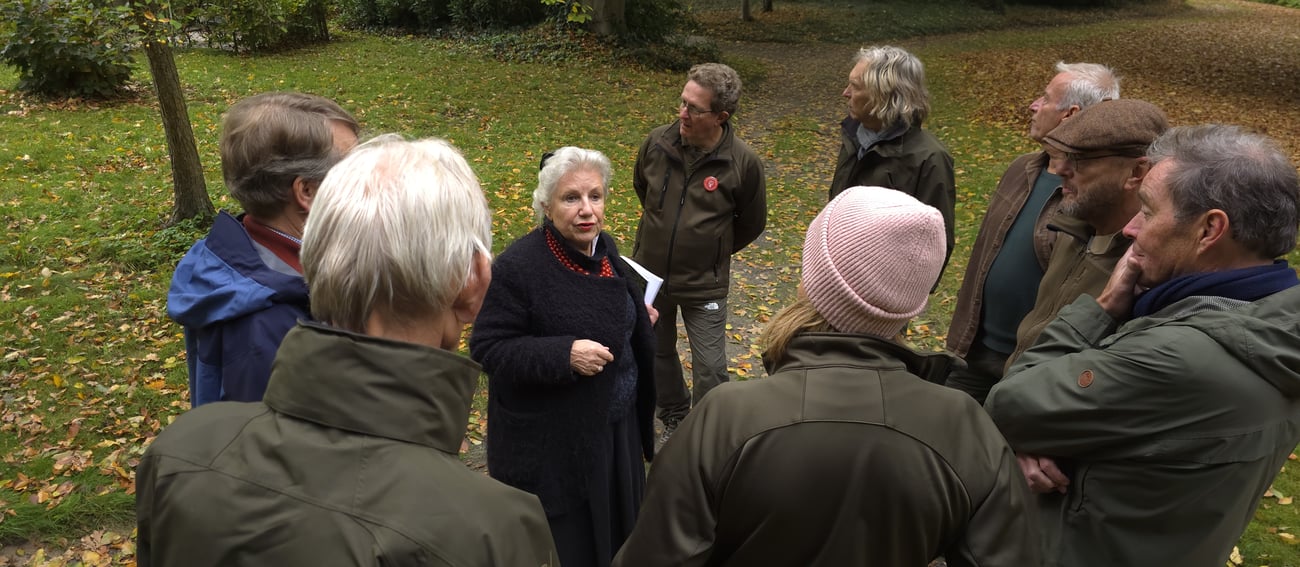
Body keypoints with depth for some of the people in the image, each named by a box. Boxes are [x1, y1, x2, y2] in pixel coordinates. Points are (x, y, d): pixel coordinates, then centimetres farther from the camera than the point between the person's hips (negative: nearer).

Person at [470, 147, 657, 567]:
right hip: (550, 443, -7)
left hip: (615, 427, 7)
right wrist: (564, 355, -30)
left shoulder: (605, 249, 0)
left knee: (613, 530, 23)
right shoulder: (518, 266, -23)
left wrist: (639, 319, 3)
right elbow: (487, 349, -21)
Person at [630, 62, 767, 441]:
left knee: (710, 370, 3)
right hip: (650, 274, 4)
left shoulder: (743, 163, -19)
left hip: (704, 285, -3)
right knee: (657, 352, 21)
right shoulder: (658, 143, -12)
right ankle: (674, 416, 45)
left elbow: (751, 224, -1)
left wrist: (714, 251, 8)